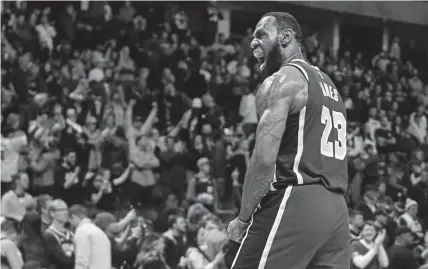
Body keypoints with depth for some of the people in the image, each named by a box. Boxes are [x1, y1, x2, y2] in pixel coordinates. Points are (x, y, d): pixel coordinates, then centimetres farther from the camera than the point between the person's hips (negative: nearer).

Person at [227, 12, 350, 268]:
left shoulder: (282, 81, -4)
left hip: (294, 204, -8)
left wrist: (243, 218, -6)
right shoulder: (329, 86, 24)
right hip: (336, 209, 9)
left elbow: (265, 159, -14)